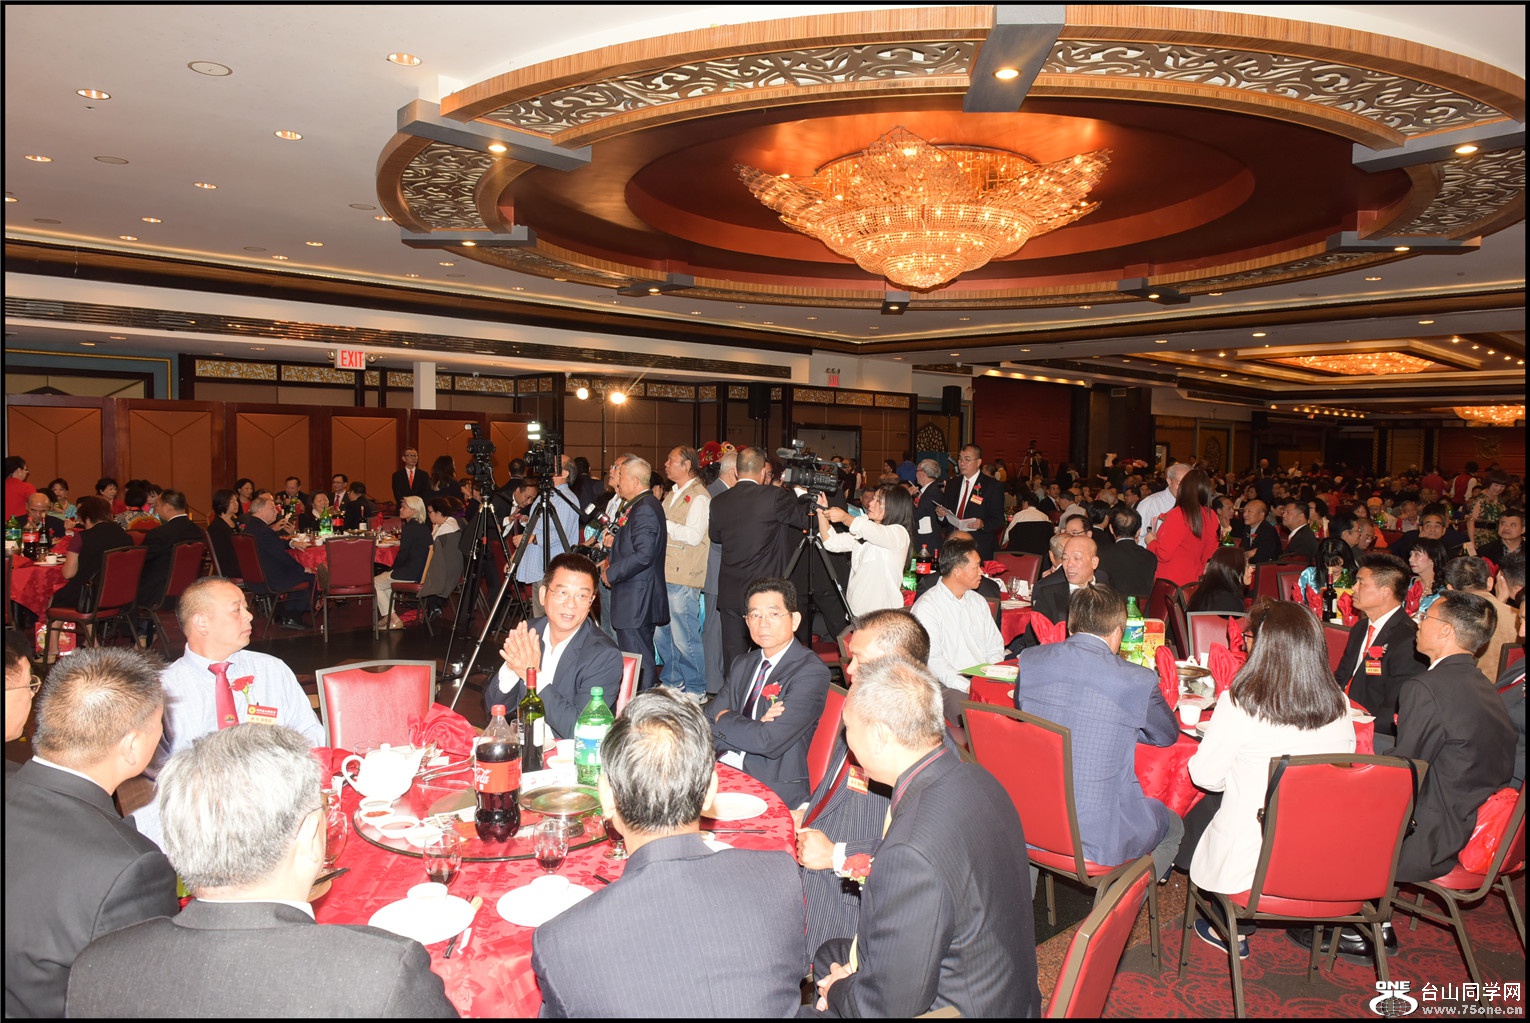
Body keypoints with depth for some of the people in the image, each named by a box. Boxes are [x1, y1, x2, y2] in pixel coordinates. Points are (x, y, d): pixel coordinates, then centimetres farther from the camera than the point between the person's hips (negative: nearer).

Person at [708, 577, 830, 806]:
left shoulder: (812, 673, -10)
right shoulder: (742, 665, 15)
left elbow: (769, 742, -19)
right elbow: (705, 724, 6)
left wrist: (724, 718, -2)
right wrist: (752, 727, -13)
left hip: (774, 787, -7)